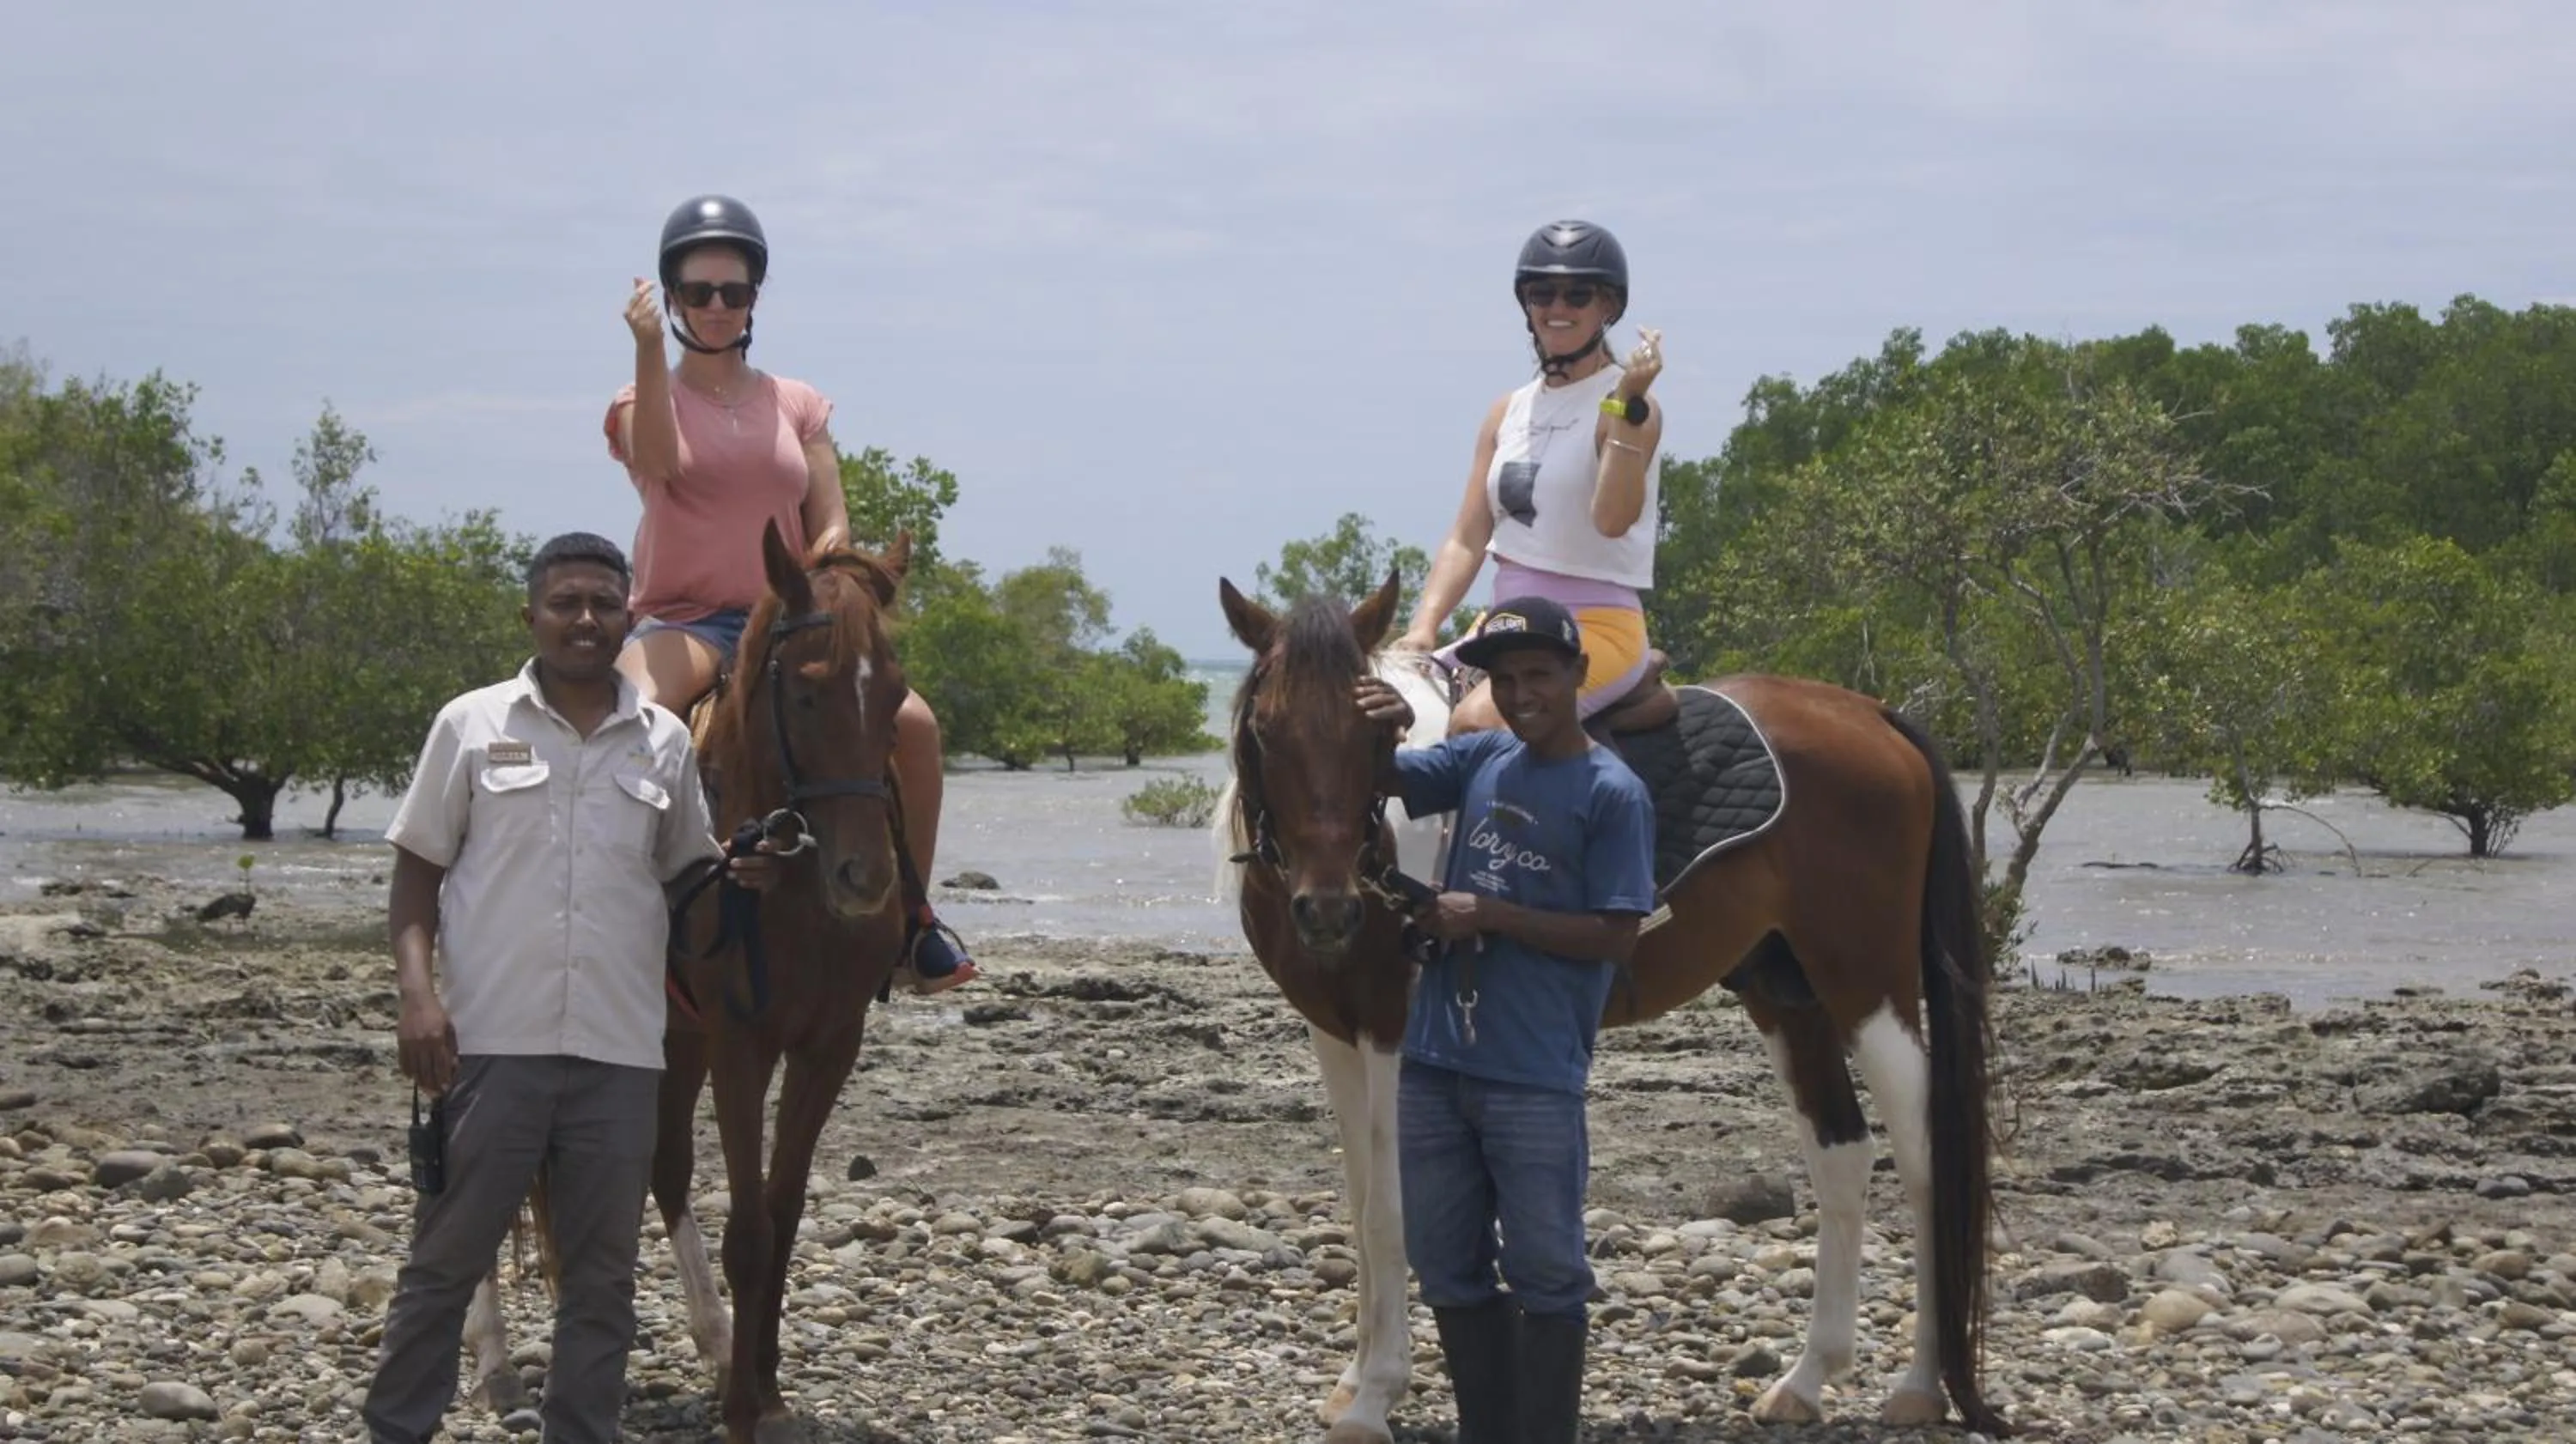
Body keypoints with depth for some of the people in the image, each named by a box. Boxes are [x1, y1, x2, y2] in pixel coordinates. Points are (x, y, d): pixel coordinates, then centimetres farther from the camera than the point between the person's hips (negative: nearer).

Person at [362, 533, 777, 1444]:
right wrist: (417, 989, -10)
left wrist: (742, 873, -3)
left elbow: (685, 868, 20)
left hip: (618, 1051, 2)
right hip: (491, 1039, -2)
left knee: (602, 1275, 8)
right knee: (445, 1259, 4)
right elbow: (415, 874, 4)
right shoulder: (472, 725, 2)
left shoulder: (665, 742, 9)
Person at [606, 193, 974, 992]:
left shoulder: (797, 407, 14)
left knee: (912, 719, -19)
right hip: (682, 619, -3)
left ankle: (914, 913, -3)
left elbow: (833, 530, 10)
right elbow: (661, 461, -18)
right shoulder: (647, 402, 7)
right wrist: (650, 350, -27)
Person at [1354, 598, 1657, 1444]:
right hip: (1435, 1060, 6)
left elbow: (1616, 934, -12)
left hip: (1535, 1079, -6)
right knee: (1448, 1269, 13)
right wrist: (1374, 730, -16)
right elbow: (1382, 780, 6)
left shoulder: (1612, 793, -8)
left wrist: (1489, 915, -15)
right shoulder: (1482, 759, 9)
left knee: (1543, 1272, 2)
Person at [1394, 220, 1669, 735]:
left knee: (1474, 721, -32)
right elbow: (1467, 538, 11)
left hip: (1598, 629, -8)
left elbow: (1613, 518, -23)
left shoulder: (1628, 406, -6)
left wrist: (1628, 404, -29)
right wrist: (1422, 629, -4)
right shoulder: (1510, 412, 14)